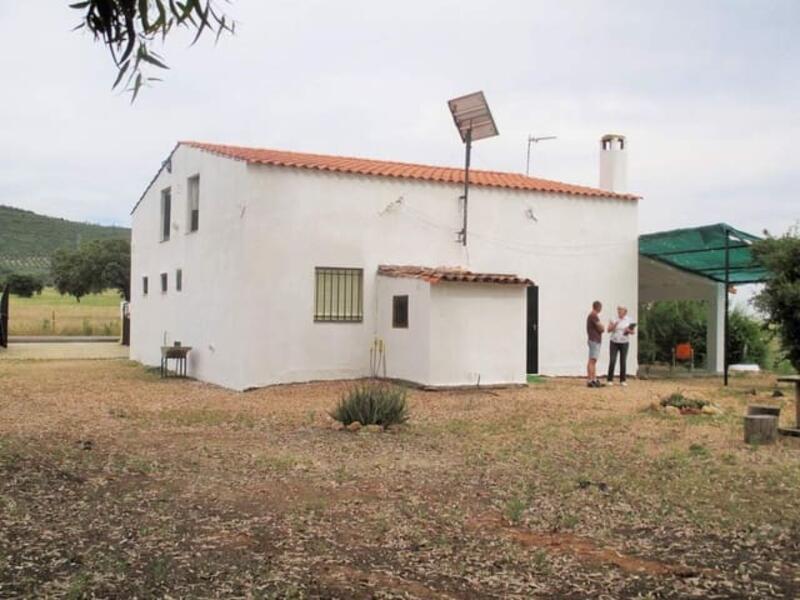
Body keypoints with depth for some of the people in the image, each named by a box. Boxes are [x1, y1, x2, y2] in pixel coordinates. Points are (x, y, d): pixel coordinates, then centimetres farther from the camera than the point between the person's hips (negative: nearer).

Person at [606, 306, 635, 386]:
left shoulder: (628, 320, 2)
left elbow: (632, 332, 1)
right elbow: (609, 330, -6)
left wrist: (629, 330, -21)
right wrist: (614, 325, -24)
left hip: (624, 343, 1)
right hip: (614, 343, -1)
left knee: (623, 362, 0)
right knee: (612, 361, -8)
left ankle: (622, 380, 7)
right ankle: (610, 380, -2)